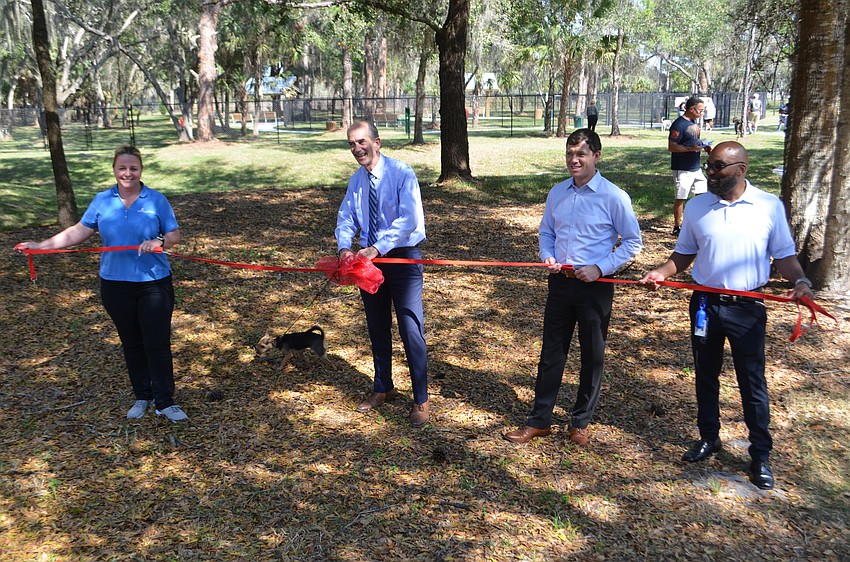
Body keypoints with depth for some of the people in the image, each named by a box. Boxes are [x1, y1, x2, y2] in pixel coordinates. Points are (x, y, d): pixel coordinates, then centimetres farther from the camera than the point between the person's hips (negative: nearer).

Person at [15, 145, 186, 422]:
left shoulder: (156, 200, -3)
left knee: (157, 343, -2)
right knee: (131, 342, 13)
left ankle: (164, 401, 10)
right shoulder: (102, 201, 4)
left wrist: (159, 242, -24)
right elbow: (79, 232, 7)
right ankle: (142, 397, 28)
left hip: (154, 283, -3)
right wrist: (41, 245, 1)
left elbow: (174, 235, -3)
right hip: (115, 283, 3)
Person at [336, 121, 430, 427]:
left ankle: (421, 400, 9)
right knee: (377, 328, 17)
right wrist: (345, 247, -15)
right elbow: (346, 218, 6)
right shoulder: (356, 180, 4)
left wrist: (377, 248, -30)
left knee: (411, 330, -4)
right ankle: (383, 388, 35)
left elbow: (409, 219, -24)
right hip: (370, 258, 6)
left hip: (403, 256, -6)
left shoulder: (401, 173, -15)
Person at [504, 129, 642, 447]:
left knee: (592, 356, 10)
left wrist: (600, 268, -15)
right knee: (551, 352, 10)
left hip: (595, 286, -4)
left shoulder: (613, 197, -10)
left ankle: (581, 423, 27)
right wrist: (547, 256, -4)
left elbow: (632, 241, -6)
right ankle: (539, 421, 21)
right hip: (560, 282, 4)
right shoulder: (557, 193, 4)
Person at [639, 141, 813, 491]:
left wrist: (800, 281, -19)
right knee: (706, 375, 15)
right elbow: (685, 253, 8)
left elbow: (784, 255, 0)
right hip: (705, 304, 3)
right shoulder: (697, 207, 0)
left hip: (748, 307, -2)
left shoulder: (770, 207, -6)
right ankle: (708, 438, 34)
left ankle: (760, 455, 19)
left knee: (753, 382, 4)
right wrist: (662, 273, -10)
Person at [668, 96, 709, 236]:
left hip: (695, 167, 9)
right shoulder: (679, 124, -16)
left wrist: (702, 146, 6)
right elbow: (671, 147, -20)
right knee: (681, 198, 0)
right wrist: (692, 149, -28)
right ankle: (677, 227, 10)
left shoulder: (694, 122, 12)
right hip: (682, 169, -9)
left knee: (702, 193, 13)